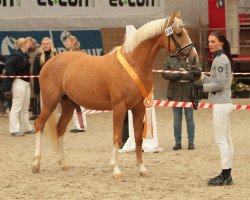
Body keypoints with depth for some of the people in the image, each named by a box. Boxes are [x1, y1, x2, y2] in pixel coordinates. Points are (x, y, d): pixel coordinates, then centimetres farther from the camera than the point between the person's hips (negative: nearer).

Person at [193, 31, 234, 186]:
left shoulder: (220, 60, -15)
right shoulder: (223, 58, 15)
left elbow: (219, 84, -20)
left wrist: (203, 86, -10)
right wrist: (202, 77, 16)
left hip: (221, 104, -11)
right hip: (225, 103, 11)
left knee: (221, 140, -7)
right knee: (227, 139, 11)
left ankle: (225, 176, -6)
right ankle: (227, 175, 16)